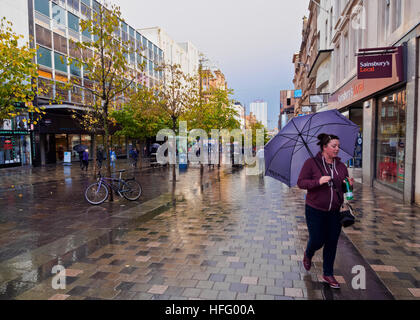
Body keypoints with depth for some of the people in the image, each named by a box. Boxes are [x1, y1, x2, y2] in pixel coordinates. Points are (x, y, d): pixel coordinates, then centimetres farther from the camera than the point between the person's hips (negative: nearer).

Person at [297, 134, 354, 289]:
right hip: (315, 211, -4)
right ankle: (308, 255, 39)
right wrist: (318, 181, -25)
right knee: (317, 240, 2)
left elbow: (344, 187, 15)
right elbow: (301, 182, -11)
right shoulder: (311, 163, -8)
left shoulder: (341, 166, 6)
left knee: (332, 243, 9)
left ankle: (328, 274, 27)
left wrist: (348, 184, -8)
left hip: (335, 212, 4)